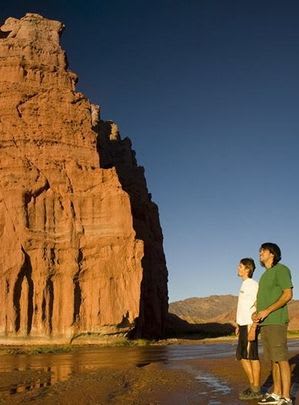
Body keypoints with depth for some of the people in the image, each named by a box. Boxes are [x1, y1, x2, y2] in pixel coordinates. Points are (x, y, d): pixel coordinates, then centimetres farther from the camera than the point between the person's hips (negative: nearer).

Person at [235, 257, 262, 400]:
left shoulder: (253, 284, -11)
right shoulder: (244, 285, 18)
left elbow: (258, 307, -16)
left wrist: (252, 328, -21)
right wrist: (239, 325, 22)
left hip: (250, 326, -10)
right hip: (243, 325, 10)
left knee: (252, 356, -3)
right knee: (242, 356, 12)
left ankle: (256, 390, 5)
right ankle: (253, 386, 21)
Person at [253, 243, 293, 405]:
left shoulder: (281, 269, -7)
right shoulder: (266, 275, 21)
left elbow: (288, 294, -15)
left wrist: (267, 311, -19)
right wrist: (256, 313, 5)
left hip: (276, 321, -9)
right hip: (265, 323, 9)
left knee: (281, 359, -8)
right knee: (273, 359, 10)